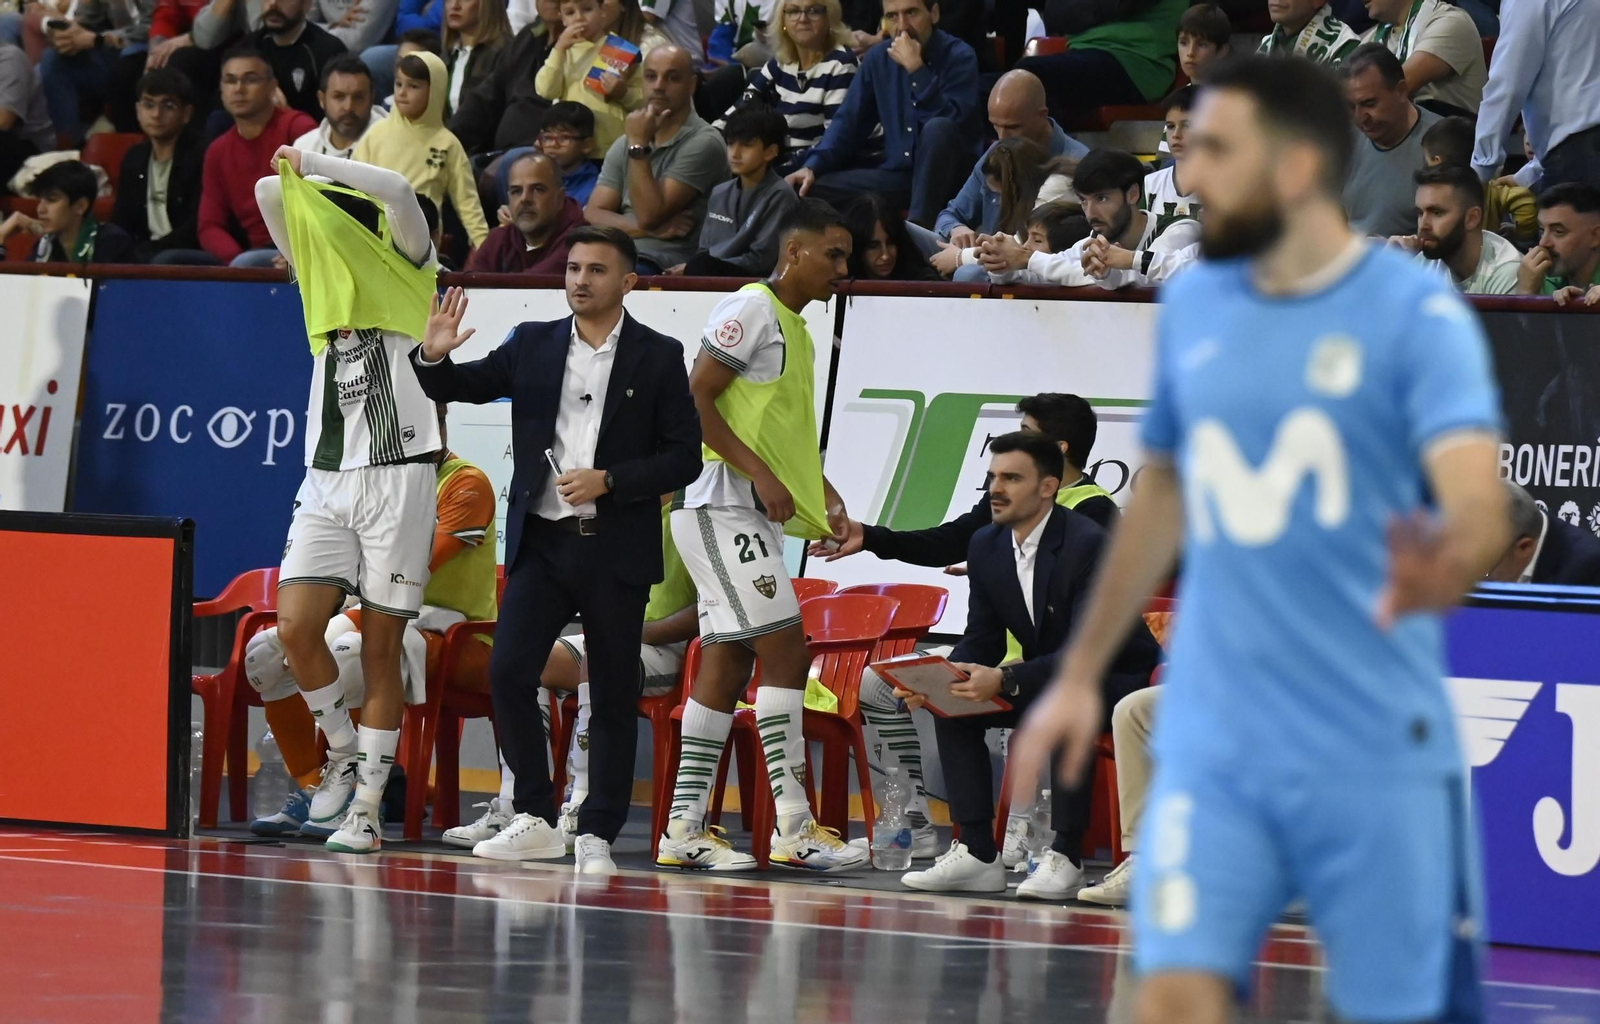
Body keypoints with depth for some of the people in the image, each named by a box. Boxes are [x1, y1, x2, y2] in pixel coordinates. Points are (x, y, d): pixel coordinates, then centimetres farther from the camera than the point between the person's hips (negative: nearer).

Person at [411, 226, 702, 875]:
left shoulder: (658, 358, 0)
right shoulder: (532, 346, 8)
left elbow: (683, 457, -2)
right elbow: (459, 388, 11)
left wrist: (608, 481, -15)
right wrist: (435, 357, -12)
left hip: (616, 552, -2)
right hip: (541, 542, 2)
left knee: (613, 695, 2)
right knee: (507, 671, -9)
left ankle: (597, 836, 9)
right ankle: (535, 820, 2)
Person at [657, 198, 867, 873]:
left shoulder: (796, 330, 20)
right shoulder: (753, 310, -10)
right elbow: (695, 401, -16)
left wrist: (828, 501, 16)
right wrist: (763, 476, -19)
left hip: (754, 514, 10)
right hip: (721, 506, -10)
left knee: (727, 661, 7)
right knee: (786, 648, -14)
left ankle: (684, 828, 7)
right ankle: (794, 827, -16)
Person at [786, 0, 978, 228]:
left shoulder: (958, 56, -9)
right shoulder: (878, 58, 5)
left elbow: (952, 122, -24)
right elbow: (849, 121, 5)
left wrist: (916, 69, -28)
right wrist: (812, 166, -9)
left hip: (944, 175, -4)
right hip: (895, 173, 4)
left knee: (939, 128, -37)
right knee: (806, 189, -14)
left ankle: (919, 225, -34)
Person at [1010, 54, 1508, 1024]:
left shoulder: (1414, 313, -9)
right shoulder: (1193, 306, 8)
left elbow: (1480, 505, -22)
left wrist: (1446, 565, -45)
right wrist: (1081, 674, 25)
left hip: (1376, 755, -4)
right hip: (1213, 749, 4)